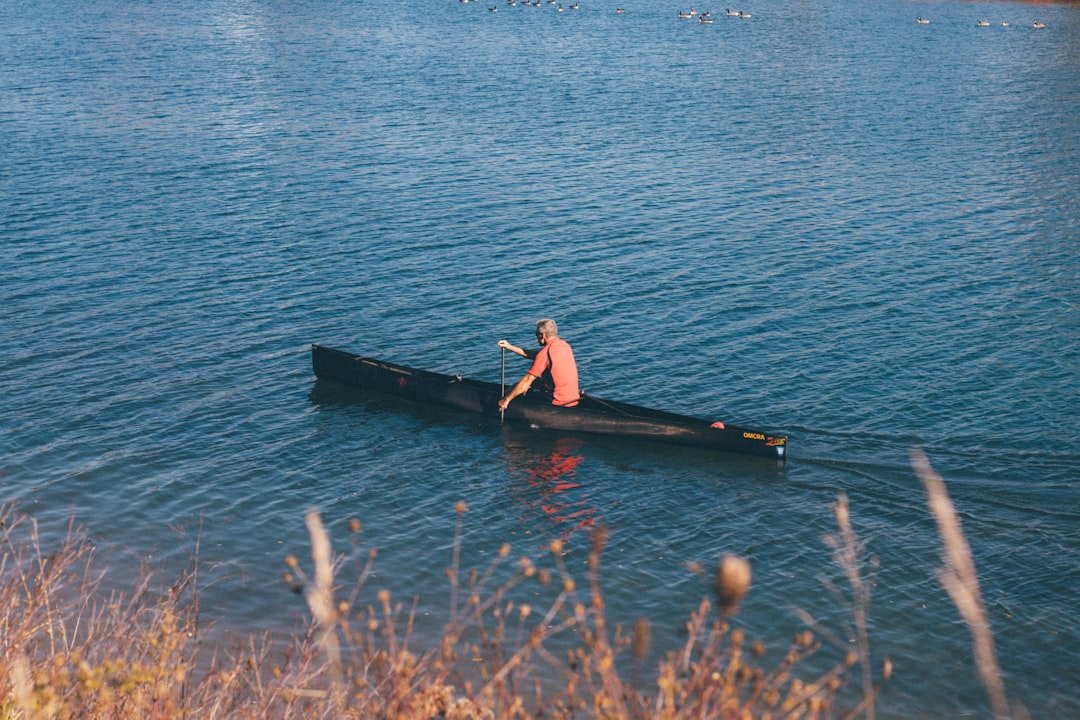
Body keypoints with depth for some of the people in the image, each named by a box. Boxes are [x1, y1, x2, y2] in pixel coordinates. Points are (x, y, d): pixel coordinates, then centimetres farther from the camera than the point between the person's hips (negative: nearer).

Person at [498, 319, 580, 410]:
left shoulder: (545, 353, -18)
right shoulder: (564, 344, 6)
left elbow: (526, 381, -15)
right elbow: (535, 355, 19)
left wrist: (506, 400, -6)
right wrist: (510, 347, 21)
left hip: (559, 402, -8)